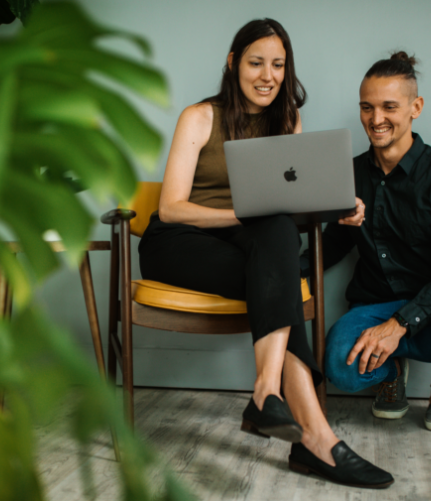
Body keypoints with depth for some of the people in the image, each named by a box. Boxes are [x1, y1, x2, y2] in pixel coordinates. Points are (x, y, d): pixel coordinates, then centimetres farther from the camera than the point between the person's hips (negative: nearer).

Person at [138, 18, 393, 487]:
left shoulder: (287, 122, 13)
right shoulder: (200, 118, -2)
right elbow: (171, 207, -12)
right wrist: (246, 215, -27)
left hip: (253, 248, 4)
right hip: (178, 244, -4)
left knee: (280, 232, -34)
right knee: (279, 278, -33)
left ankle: (267, 394, -42)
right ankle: (316, 436, -39)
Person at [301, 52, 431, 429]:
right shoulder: (353, 173, 7)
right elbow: (336, 241, 15)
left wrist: (399, 325, -25)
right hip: (372, 305, 3)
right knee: (343, 369, -30)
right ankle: (393, 367, 9)